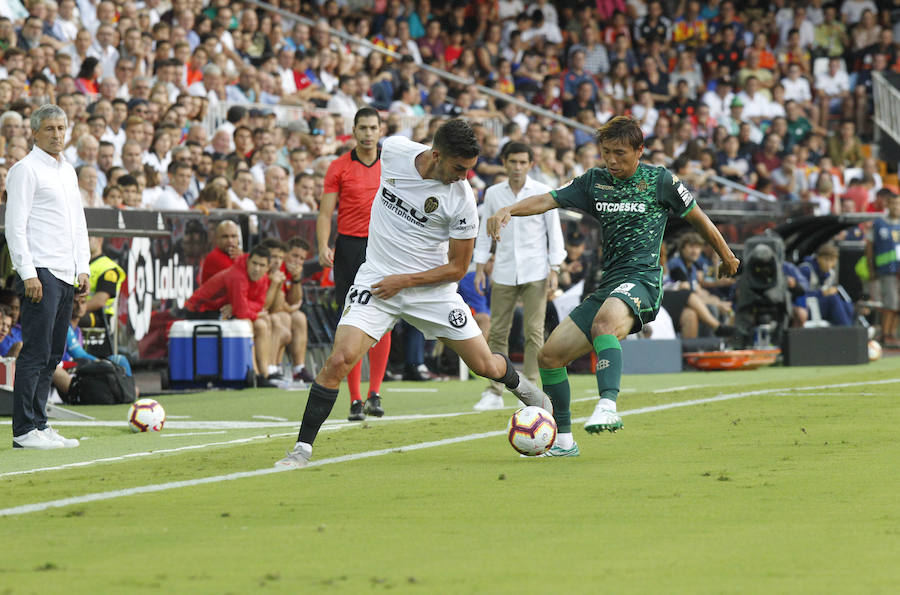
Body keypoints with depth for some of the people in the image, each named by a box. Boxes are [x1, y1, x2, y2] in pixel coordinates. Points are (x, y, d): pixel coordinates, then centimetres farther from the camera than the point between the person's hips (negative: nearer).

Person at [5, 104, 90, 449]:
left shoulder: (68, 172, 20)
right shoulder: (25, 170, -4)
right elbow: (15, 225, -10)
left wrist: (83, 268, 14)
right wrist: (28, 273, -17)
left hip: (67, 276, 8)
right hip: (40, 274, -8)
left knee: (52, 355, 8)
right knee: (36, 352, -10)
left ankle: (39, 424, 12)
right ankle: (25, 430, -10)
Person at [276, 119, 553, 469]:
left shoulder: (461, 199, -18)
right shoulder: (394, 150, -12)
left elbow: (457, 268, -9)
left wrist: (405, 281, -18)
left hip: (431, 287, -1)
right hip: (378, 277, 1)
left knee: (485, 366, 5)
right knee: (340, 359, -19)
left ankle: (522, 387, 41)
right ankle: (303, 448, -10)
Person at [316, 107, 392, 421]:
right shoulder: (338, 167, 3)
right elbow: (326, 212, 0)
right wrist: (323, 246, -14)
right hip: (349, 246, -1)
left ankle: (374, 394, -3)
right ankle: (355, 400, 1)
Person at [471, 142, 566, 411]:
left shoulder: (543, 193, 0)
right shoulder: (493, 194, 6)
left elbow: (554, 232, 2)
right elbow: (485, 232, 12)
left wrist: (554, 270, -5)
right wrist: (479, 267, 6)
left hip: (535, 274, -2)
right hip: (503, 274, 2)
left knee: (534, 331, -5)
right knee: (497, 332, 0)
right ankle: (494, 392, 4)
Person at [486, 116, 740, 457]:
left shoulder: (660, 181, 1)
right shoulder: (594, 181, 13)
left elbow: (697, 218, 14)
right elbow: (548, 200, 4)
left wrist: (726, 257, 25)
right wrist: (508, 211, -15)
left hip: (641, 279, -7)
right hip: (608, 285, 7)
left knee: (605, 322, -41)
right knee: (549, 356, 1)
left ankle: (608, 407, -56)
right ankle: (563, 441, 15)